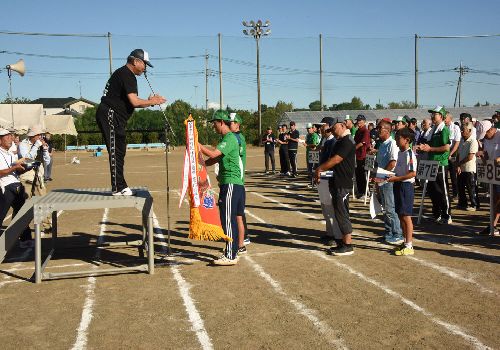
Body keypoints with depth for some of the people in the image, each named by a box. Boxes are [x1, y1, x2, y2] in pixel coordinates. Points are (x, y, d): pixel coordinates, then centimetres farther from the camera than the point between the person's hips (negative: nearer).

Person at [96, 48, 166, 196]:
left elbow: (130, 103, 19)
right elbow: (134, 102, -21)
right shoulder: (127, 75, -12)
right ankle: (118, 188, -9)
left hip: (114, 118, 11)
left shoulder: (123, 73, 21)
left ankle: (120, 187, 18)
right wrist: (152, 102, -8)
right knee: (115, 151, -10)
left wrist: (149, 101, 9)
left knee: (119, 151, 12)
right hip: (110, 116, -11)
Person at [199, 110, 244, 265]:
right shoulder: (227, 138, 19)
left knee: (228, 220, -8)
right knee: (231, 220, 14)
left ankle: (230, 256, -5)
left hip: (231, 185, -10)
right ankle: (233, 252, 21)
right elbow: (216, 159, 23)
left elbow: (213, 154, -24)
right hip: (228, 184, 10)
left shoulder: (229, 139, -14)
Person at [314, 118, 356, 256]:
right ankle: (344, 242, 20)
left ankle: (348, 246, -1)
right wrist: (321, 170, 7)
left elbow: (336, 160, -22)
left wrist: (320, 168, -13)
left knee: (342, 214, -7)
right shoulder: (339, 142, 18)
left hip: (343, 184, -10)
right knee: (339, 213, 13)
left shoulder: (347, 142, -15)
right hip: (336, 183, 10)